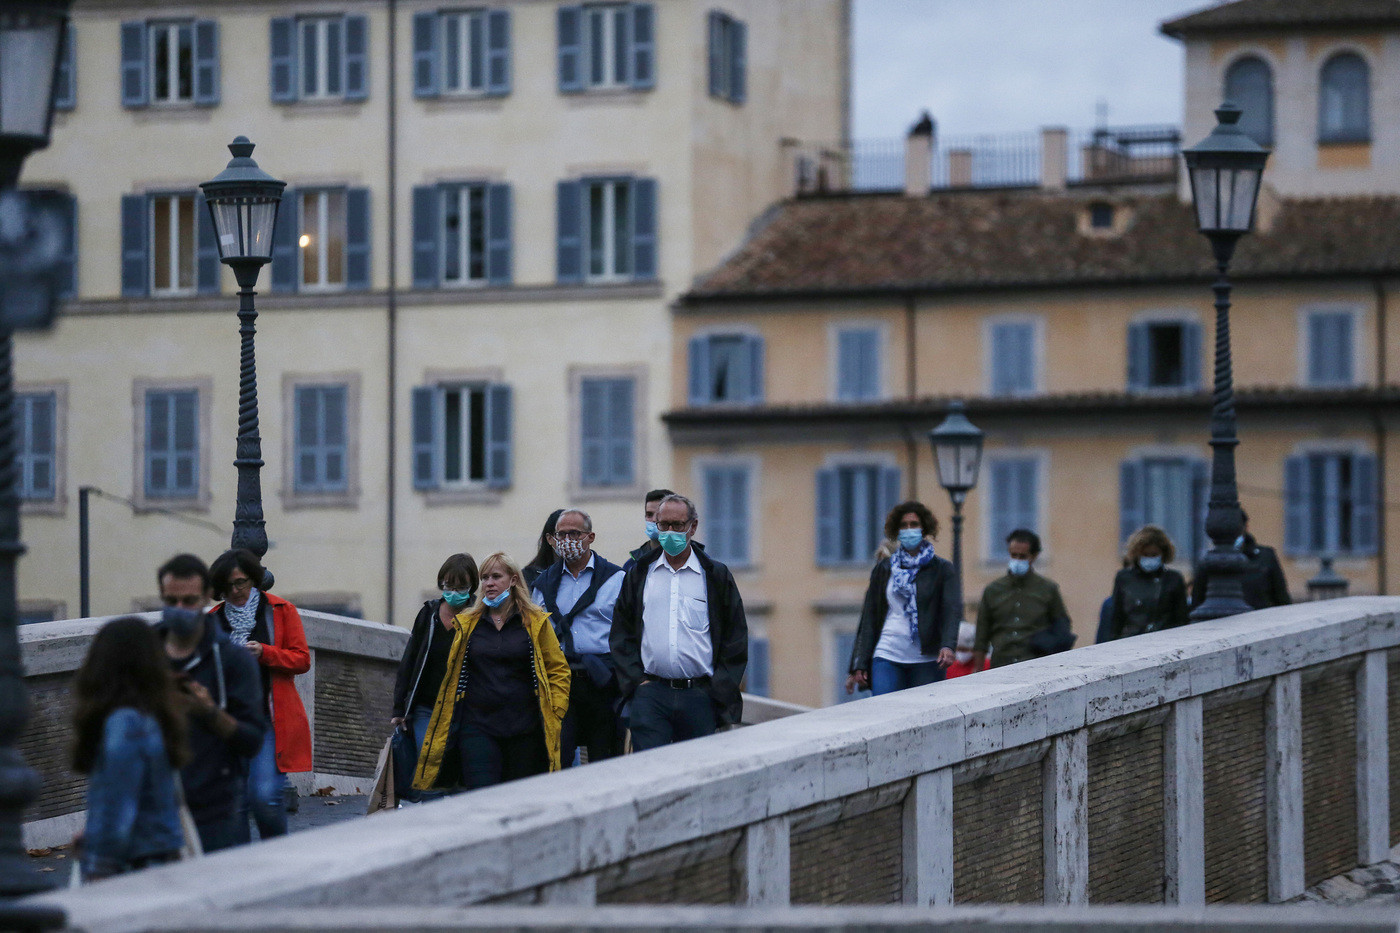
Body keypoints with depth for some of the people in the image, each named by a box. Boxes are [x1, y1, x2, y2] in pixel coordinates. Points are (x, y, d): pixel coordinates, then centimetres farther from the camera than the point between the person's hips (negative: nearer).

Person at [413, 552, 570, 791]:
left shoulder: (535, 622, 6)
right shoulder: (467, 624, 11)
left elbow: (558, 669, 9)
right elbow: (453, 674, 19)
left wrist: (555, 713, -1)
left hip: (524, 729, -1)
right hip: (477, 725, 1)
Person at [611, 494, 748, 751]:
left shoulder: (717, 576, 8)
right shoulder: (639, 574, 13)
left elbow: (735, 639, 8)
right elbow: (621, 632, 14)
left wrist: (719, 690, -1)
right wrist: (635, 680, 1)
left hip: (700, 696, 0)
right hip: (650, 694, 0)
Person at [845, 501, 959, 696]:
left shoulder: (941, 569, 6)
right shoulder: (884, 569, 13)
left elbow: (952, 609, -7)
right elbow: (869, 617, 13)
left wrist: (948, 645, -26)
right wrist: (859, 665, 7)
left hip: (926, 661, -1)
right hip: (886, 657, 1)